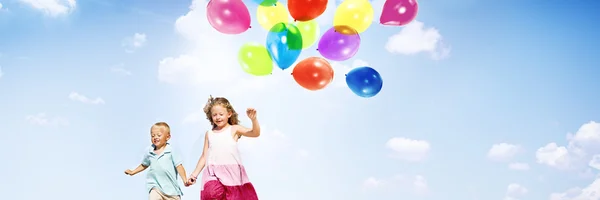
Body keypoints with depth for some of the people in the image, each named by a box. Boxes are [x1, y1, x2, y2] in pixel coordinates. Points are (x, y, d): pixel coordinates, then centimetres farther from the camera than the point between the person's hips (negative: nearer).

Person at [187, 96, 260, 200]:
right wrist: (195, 174, 16)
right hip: (213, 174, 2)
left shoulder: (234, 129, 7)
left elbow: (255, 133, -6)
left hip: (232, 172, -1)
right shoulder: (209, 134, 17)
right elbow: (204, 156, 20)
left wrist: (253, 119, -24)